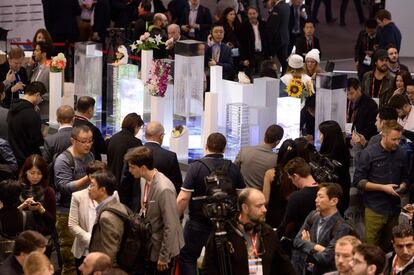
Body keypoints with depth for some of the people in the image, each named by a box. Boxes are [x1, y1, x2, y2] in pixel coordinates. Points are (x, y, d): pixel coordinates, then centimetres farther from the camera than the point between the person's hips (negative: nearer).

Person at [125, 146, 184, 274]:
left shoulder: (164, 189, -27)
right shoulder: (144, 180, -1)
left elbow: (170, 226, -23)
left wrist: (164, 256, -18)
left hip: (163, 248, -8)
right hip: (149, 245, 8)